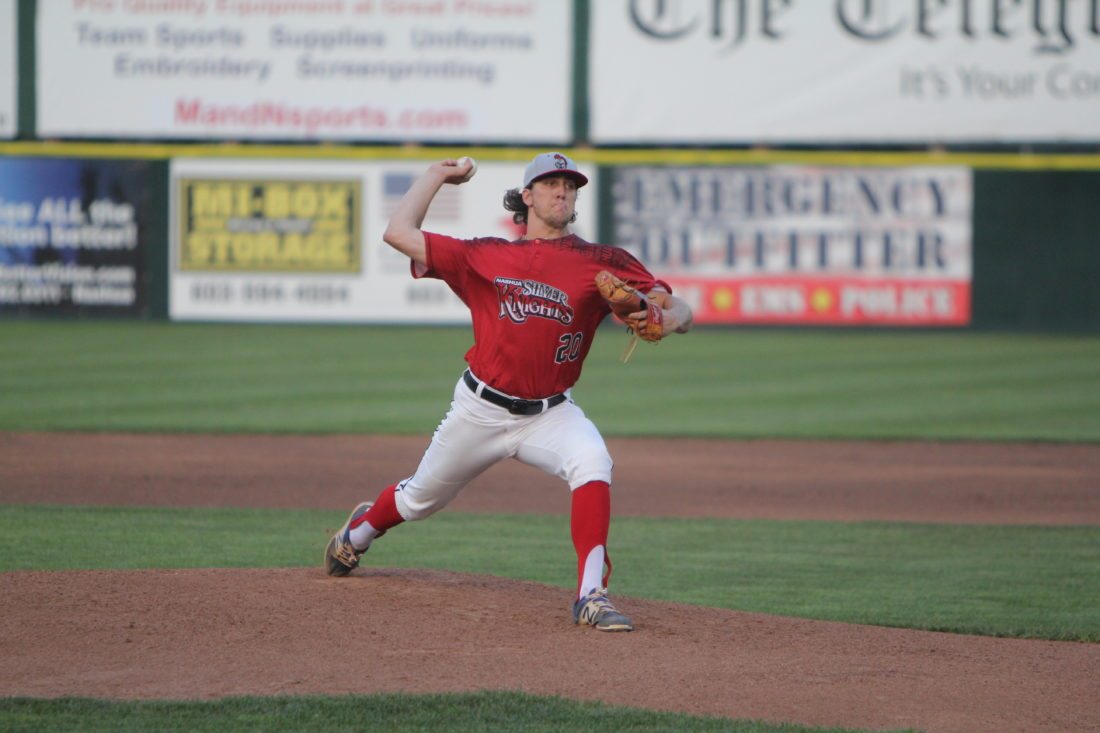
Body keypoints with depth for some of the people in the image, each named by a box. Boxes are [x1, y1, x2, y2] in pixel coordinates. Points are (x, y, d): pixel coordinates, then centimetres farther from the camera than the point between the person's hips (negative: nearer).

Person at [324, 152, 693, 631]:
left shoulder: (601, 263, -3)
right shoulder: (486, 256, 1)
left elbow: (680, 309, -8)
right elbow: (398, 233, 0)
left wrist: (669, 318, -32)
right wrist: (436, 176, 11)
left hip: (551, 413, -1)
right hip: (481, 409, 1)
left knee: (592, 462, -33)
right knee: (420, 499, 18)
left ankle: (591, 595, -33)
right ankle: (360, 531, 53)